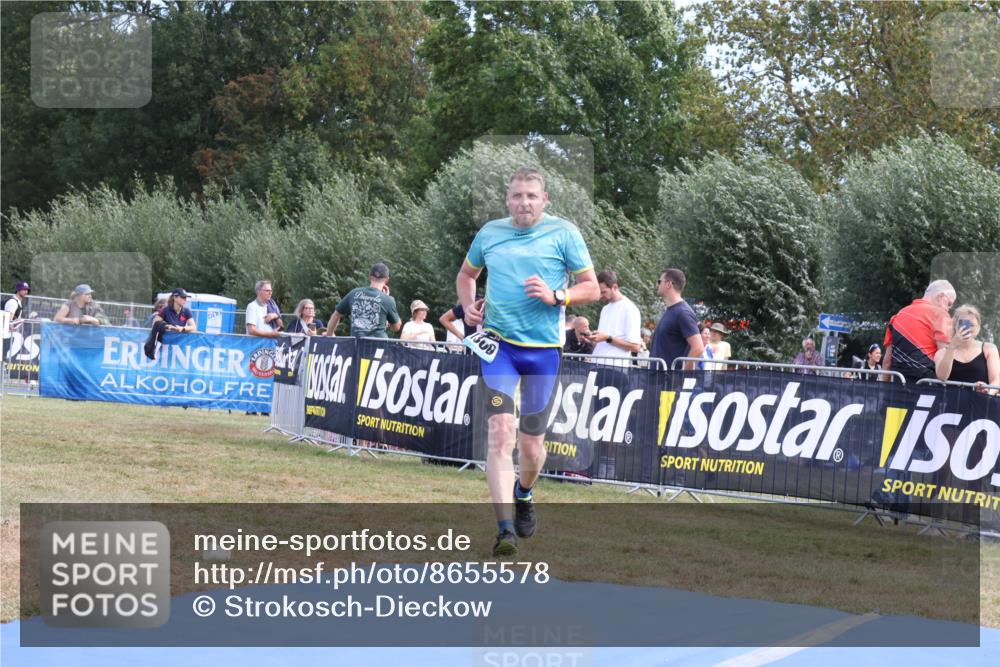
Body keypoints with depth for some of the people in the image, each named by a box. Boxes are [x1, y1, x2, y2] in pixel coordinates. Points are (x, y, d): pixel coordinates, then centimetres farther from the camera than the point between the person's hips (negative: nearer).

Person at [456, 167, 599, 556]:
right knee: (500, 430, -16)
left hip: (543, 349, 0)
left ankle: (524, 495, 41)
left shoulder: (563, 233, -1)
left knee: (531, 442, 7)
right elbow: (466, 275, 25)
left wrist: (555, 296, -17)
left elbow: (592, 289, 1)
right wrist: (468, 306, 5)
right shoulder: (489, 233, 7)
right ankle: (505, 528, -21)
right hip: (497, 344, 1)